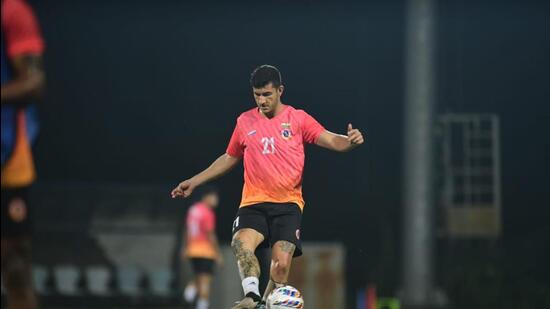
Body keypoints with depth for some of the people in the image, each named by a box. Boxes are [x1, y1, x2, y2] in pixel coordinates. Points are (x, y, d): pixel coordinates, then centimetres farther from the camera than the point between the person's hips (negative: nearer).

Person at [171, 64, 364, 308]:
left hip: (288, 203, -2)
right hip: (253, 203, 2)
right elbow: (229, 158, 24)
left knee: (281, 263, -15)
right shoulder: (245, 122, 11)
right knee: (241, 243, -29)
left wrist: (349, 141, -30)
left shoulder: (297, 118, 2)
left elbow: (331, 140, -7)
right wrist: (194, 182, 22)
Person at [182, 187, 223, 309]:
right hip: (206, 251, -7)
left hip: (192, 250, 7)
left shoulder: (192, 209, 11)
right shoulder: (207, 213, -13)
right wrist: (217, 253, -10)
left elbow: (187, 231, 17)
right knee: (205, 280, -5)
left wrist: (187, 248, 24)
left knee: (198, 278, 18)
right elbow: (210, 235, -16)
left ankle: (191, 288, -12)